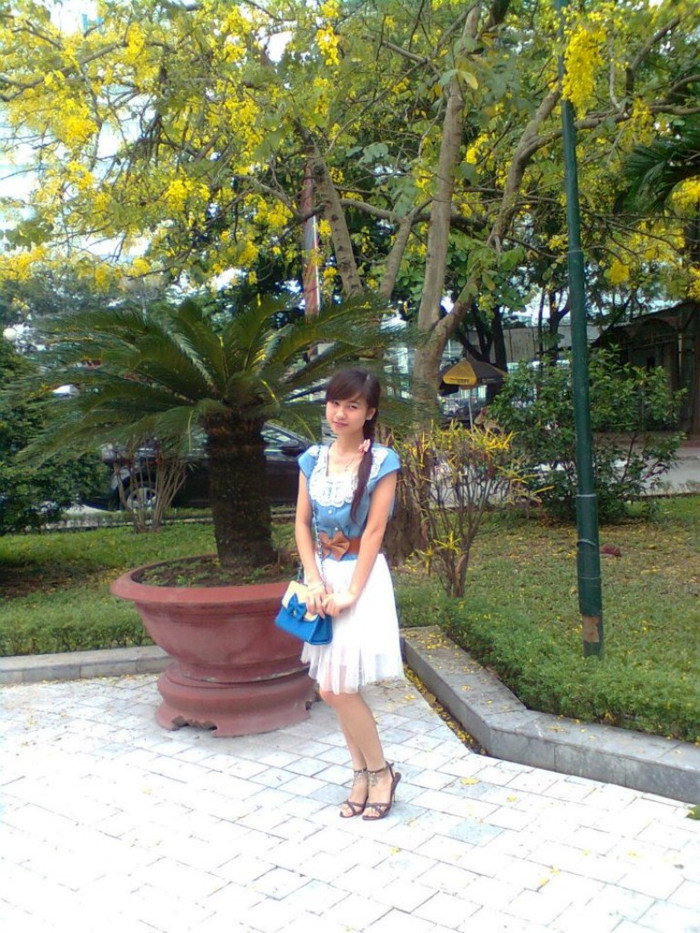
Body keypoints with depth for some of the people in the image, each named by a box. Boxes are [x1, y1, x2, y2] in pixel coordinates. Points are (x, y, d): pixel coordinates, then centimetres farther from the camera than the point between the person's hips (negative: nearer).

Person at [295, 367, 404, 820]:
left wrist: (350, 593, -15)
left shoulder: (382, 461, -9)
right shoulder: (313, 459, 5)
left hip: (361, 576, -5)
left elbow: (374, 531, -12)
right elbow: (302, 523, 4)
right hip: (323, 575, 5)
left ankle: (379, 771, 15)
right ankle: (363, 774, 26)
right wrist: (315, 582, -7)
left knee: (336, 688, -7)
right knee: (336, 688, 9)